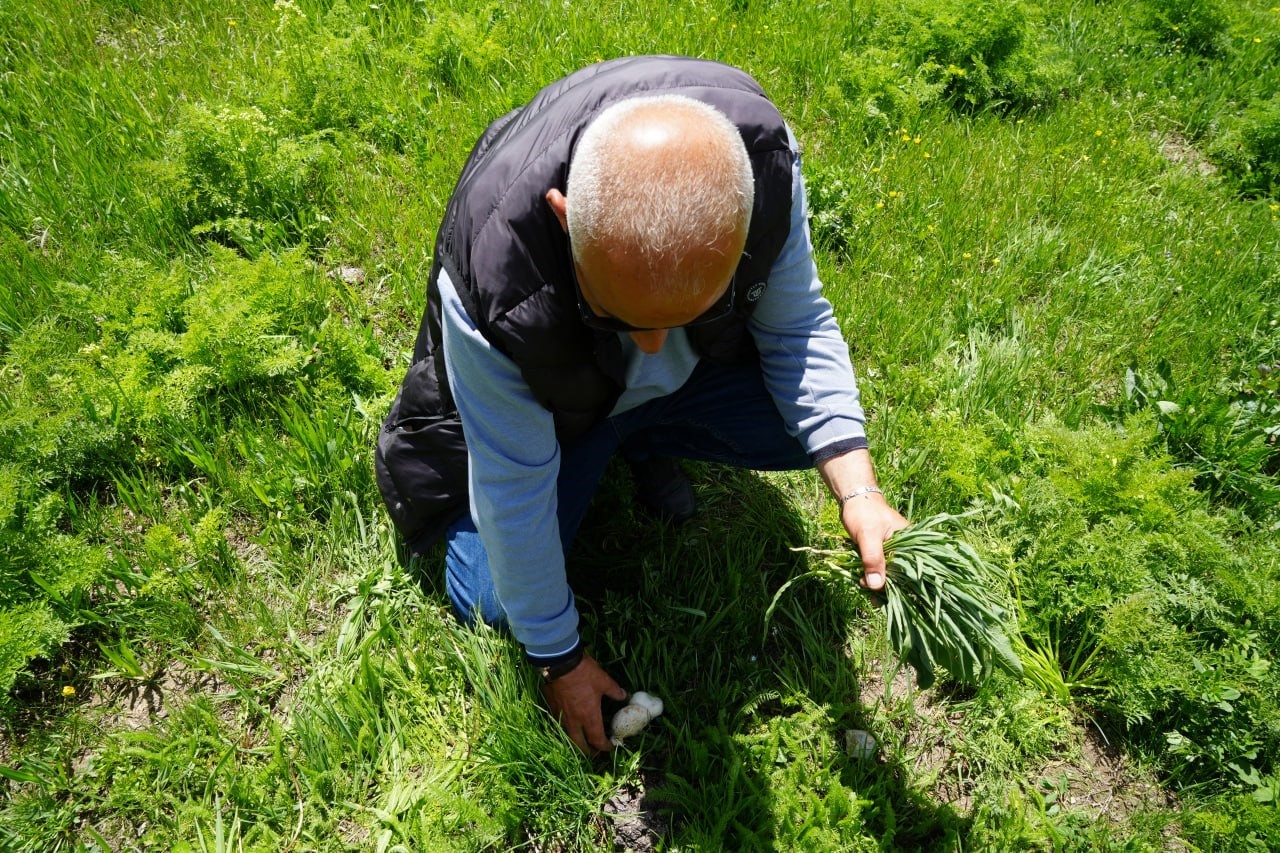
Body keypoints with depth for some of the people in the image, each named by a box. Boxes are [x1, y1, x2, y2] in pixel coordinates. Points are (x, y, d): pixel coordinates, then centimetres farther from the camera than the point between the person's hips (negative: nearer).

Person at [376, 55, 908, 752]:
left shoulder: (762, 153, -34)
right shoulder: (491, 285, -42)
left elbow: (795, 325, -15)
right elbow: (513, 493, -27)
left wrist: (856, 491, -26)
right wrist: (559, 659, -13)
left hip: (699, 370, 3)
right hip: (544, 400, -2)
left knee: (808, 423, -18)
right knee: (490, 604, -7)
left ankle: (645, 442, 11)